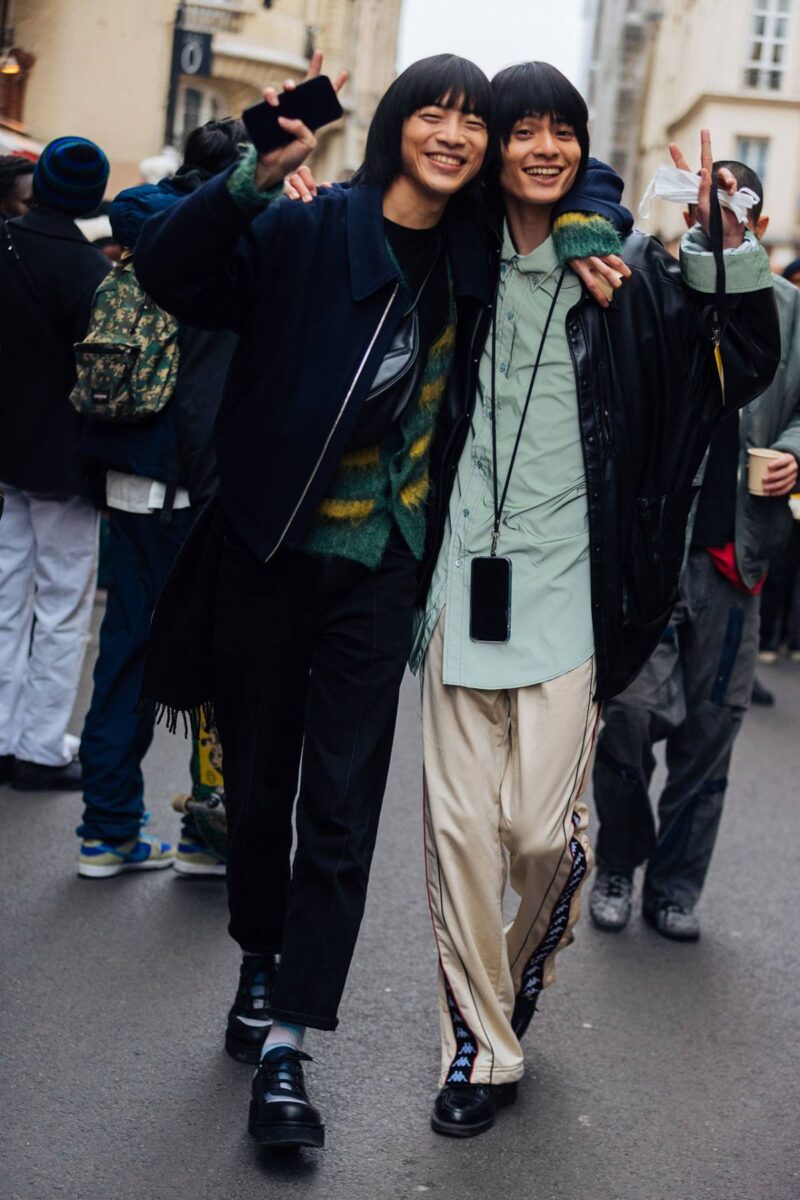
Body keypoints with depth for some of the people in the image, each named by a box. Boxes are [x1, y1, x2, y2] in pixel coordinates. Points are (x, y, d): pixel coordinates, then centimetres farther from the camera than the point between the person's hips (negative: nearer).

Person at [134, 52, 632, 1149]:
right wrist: (256, 178, -33)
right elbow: (167, 269, -20)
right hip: (265, 553, -1)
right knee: (257, 783, 12)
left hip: (377, 568, 2)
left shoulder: (475, 257, 4)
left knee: (342, 804, -1)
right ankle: (262, 966, 35)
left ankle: (285, 1040, 5)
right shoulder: (306, 232, -7)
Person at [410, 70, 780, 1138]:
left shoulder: (627, 269, 2)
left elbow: (743, 371, 1)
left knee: (542, 827, -1)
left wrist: (727, 253, -14)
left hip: (569, 587, -2)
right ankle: (481, 1049, 17)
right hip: (466, 577, 2)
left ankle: (528, 968, 33)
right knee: (460, 823, 2)